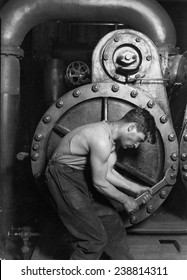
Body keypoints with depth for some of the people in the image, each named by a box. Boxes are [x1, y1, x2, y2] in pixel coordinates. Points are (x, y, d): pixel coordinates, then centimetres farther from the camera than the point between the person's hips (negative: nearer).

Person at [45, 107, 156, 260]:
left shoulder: (110, 132, 1)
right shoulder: (101, 141, -29)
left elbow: (108, 173, 8)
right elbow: (99, 183, -21)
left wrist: (135, 188, 6)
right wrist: (125, 200, -7)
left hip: (82, 176, 10)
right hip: (64, 178, -10)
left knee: (112, 221, 15)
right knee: (95, 239, -8)